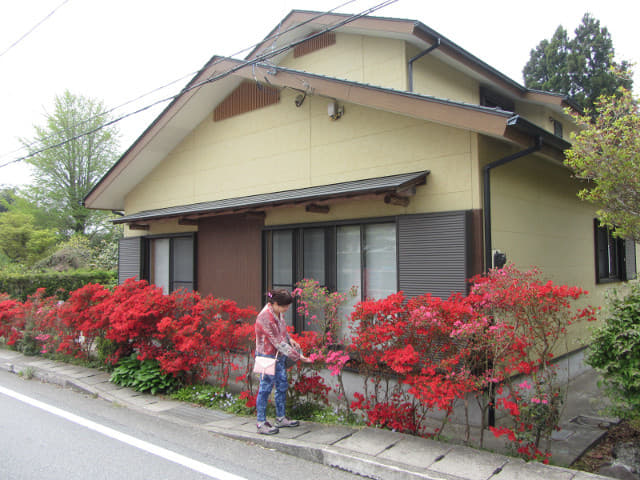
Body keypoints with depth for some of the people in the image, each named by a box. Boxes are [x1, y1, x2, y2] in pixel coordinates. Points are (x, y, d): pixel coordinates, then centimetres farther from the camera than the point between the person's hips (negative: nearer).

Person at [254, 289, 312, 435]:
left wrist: (290, 339, 1)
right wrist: (297, 356, -22)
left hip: (278, 355, 9)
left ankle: (281, 418, 29)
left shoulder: (278, 312, 0)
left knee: (282, 385, 15)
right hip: (267, 356, -9)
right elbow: (278, 342, -25)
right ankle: (261, 424, 12)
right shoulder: (265, 317, -26)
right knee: (265, 388, 0)